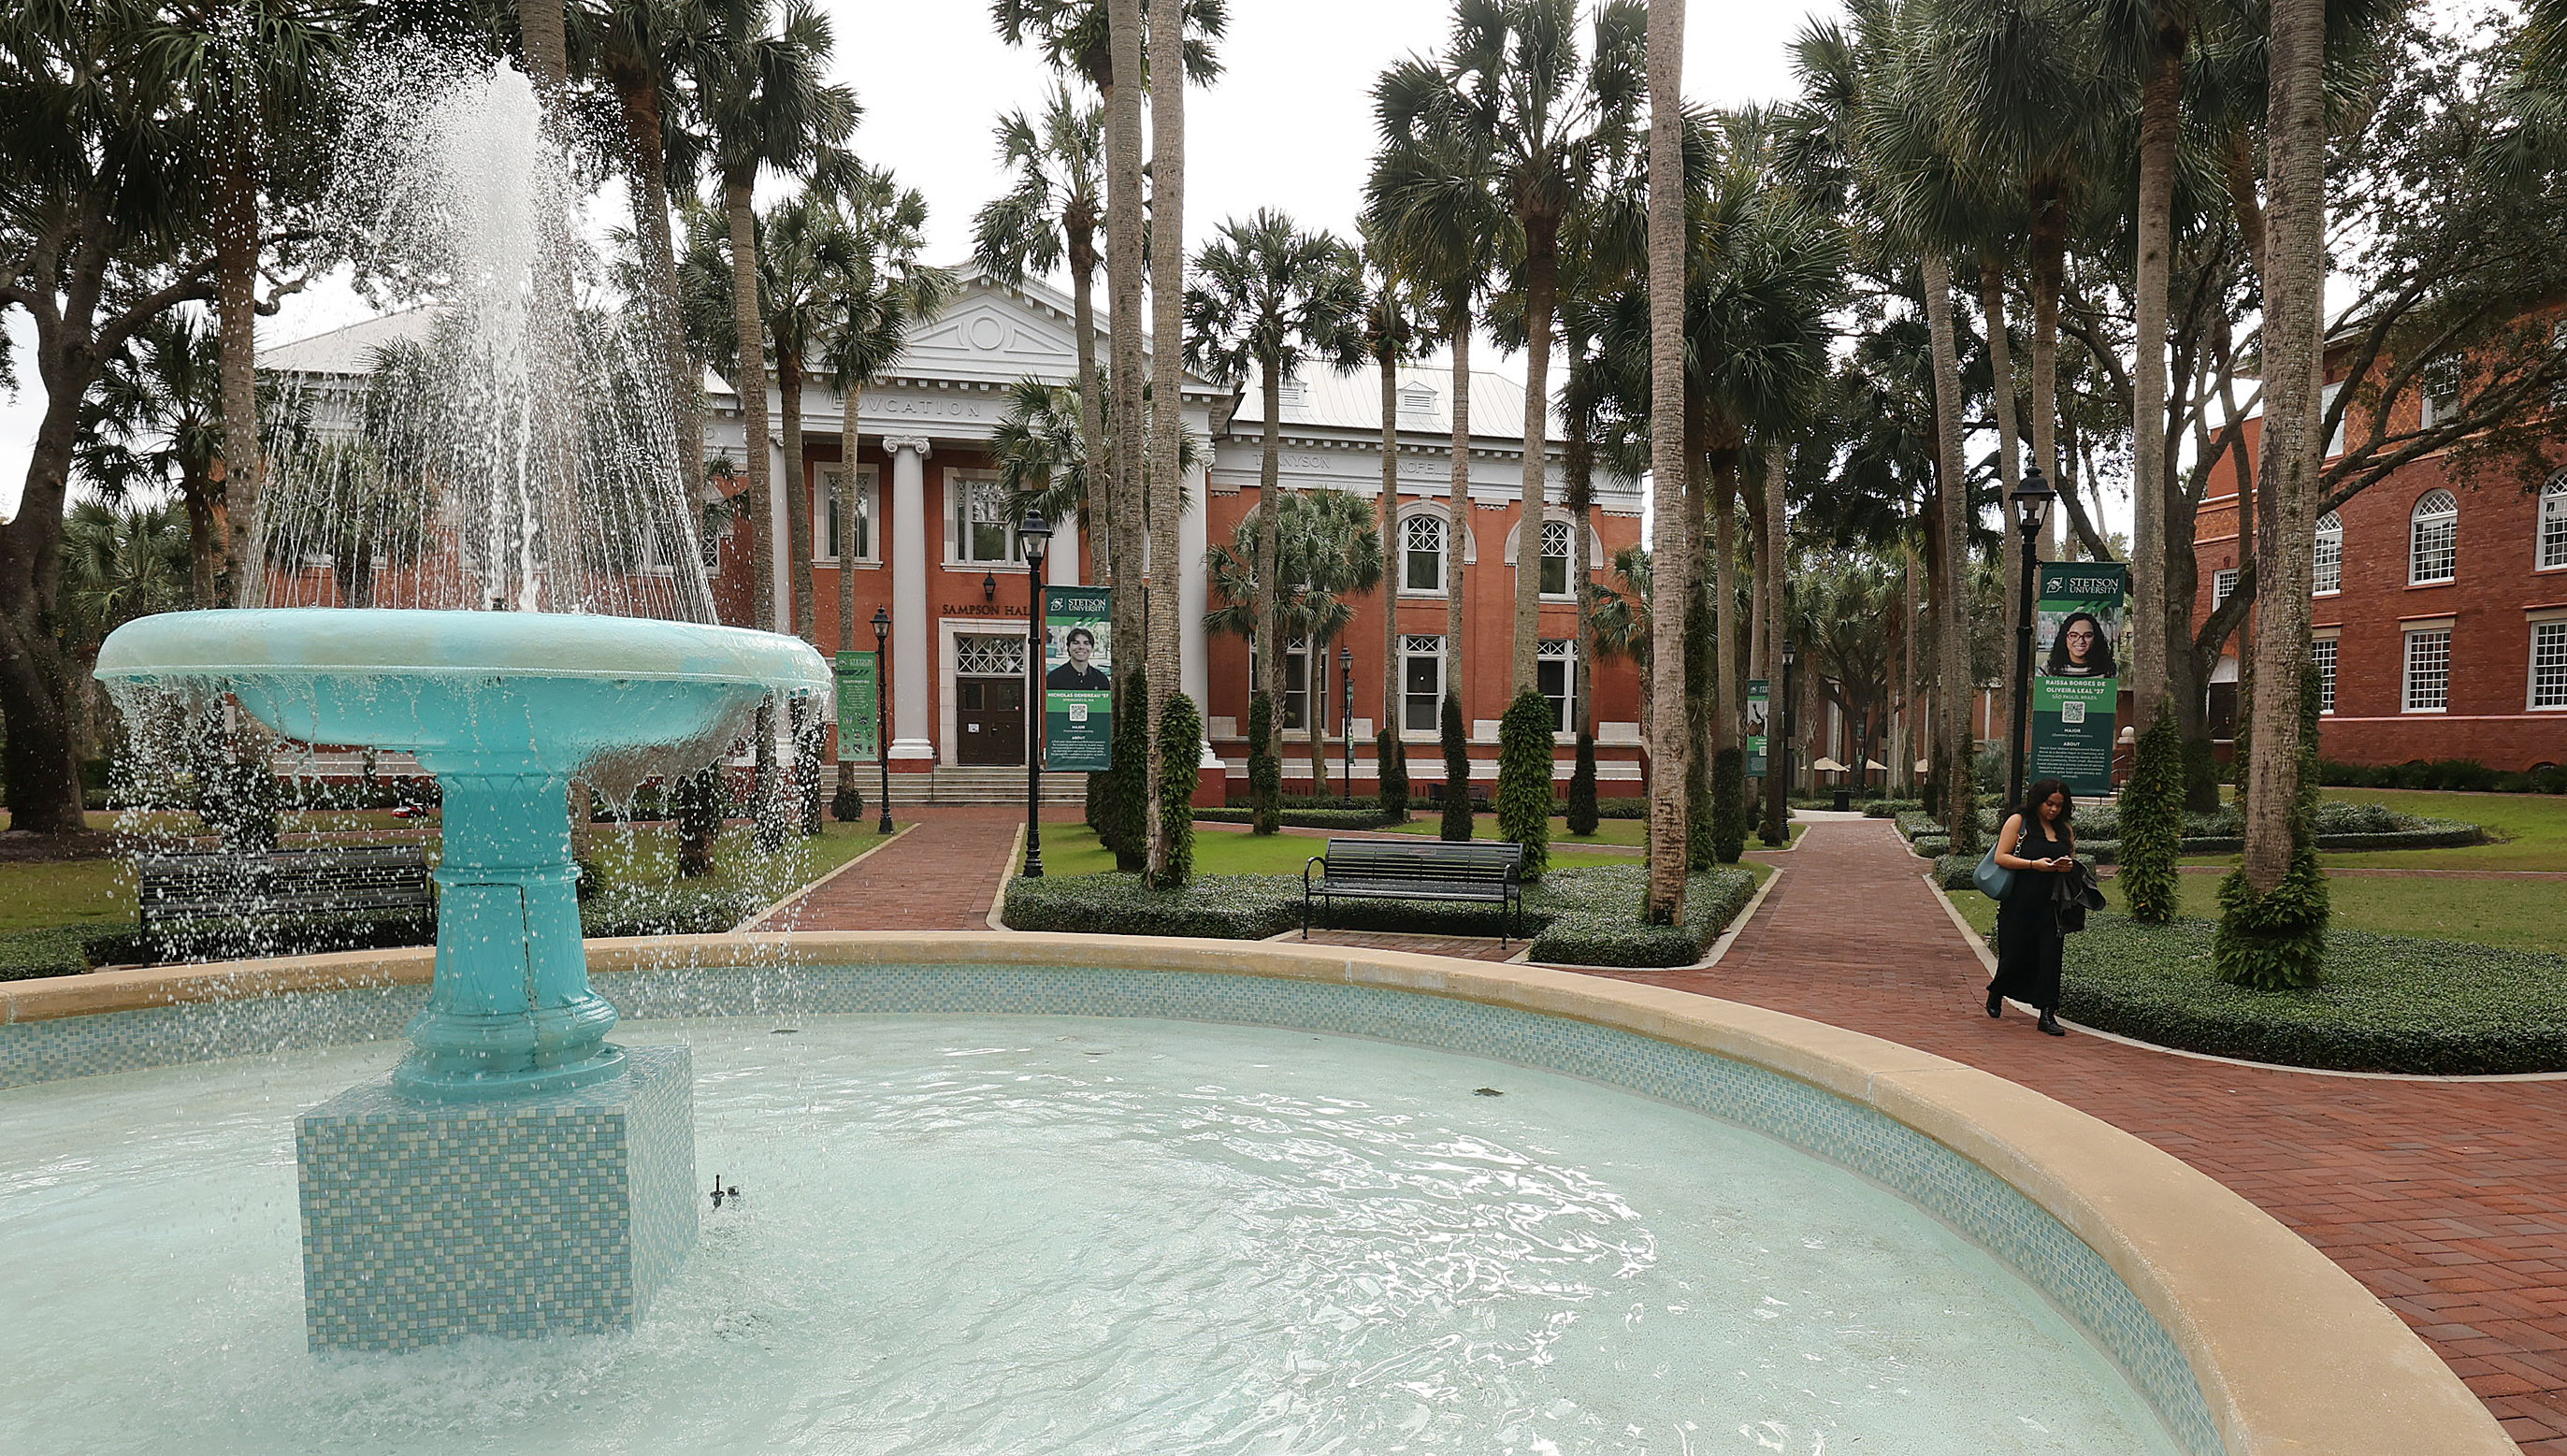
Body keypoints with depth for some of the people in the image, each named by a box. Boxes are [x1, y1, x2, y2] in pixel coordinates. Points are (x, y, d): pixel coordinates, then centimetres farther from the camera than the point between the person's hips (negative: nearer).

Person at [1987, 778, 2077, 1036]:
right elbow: (2001, 857, -8)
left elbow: (2072, 860, 21)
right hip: (2019, 903, -4)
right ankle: (1996, 996, 29)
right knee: (2014, 956, 2)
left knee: (2050, 956, -5)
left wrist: (2069, 866, -3)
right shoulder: (2019, 821, -2)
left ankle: (2047, 1013, -1)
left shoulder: (2064, 830, 13)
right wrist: (2034, 864, -19)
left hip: (2051, 905, 4)